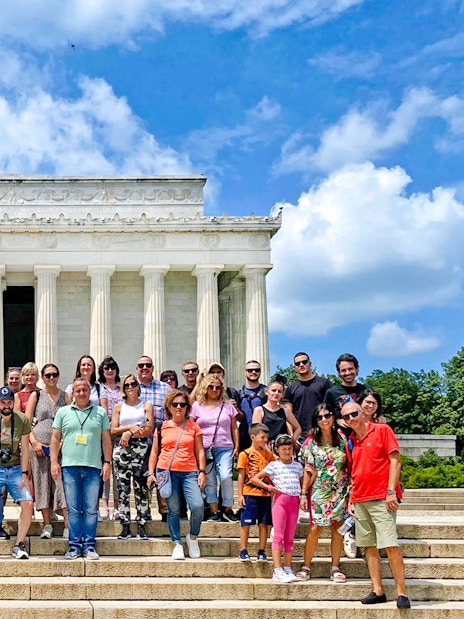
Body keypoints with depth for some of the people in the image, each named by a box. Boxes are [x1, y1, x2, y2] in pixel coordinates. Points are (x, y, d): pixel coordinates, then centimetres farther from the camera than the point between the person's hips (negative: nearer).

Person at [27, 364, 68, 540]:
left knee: (63, 483, -8)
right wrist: (34, 442, -7)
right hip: (39, 445, 0)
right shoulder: (36, 396, 9)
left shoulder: (66, 396, 10)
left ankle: (68, 526, -10)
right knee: (42, 484, 1)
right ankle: (47, 525, 7)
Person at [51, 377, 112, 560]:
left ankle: (89, 546, 5)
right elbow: (55, 438, 11)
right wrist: (54, 461, 2)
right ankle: (74, 545, 6)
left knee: (91, 509, 0)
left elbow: (106, 439, 10)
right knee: (73, 509, 1)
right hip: (69, 466, 0)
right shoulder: (63, 412, 11)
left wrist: (107, 462, 3)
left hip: (93, 467, 0)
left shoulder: (100, 413, 11)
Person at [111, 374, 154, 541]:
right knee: (123, 488, -2)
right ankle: (125, 527, 1)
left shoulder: (146, 406, 11)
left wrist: (128, 433, -7)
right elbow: (113, 431, 6)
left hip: (141, 448, -1)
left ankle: (141, 526, -4)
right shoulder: (119, 407, 15)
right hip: (122, 450, 2)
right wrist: (130, 427, -7)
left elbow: (149, 430, 0)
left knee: (140, 487, -7)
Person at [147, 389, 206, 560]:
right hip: (167, 471, 0)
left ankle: (193, 537, 10)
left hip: (189, 472, 0)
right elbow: (154, 452, 13)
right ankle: (177, 544, 12)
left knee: (197, 506, -15)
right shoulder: (162, 427, 10)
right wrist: (151, 473, 5)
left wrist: (202, 471, 2)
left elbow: (200, 451, 10)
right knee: (173, 509, 0)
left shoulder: (193, 426, 10)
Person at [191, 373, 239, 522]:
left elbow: (234, 428, 14)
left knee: (226, 476, -16)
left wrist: (236, 447, 7)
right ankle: (214, 511, 7)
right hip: (204, 448, 0)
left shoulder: (227, 405, 12)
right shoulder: (197, 406, 9)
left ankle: (228, 510, -5)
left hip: (224, 448, 0)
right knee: (209, 480, -1)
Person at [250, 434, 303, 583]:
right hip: (280, 499, -4)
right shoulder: (273, 466, 3)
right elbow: (254, 479, 3)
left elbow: (301, 483, 22)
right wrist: (269, 487, -5)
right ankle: (277, 571, -12)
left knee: (289, 538, 8)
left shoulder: (298, 466, 15)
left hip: (294, 501, 4)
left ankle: (288, 569, 12)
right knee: (278, 536, -8)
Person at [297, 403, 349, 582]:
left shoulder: (341, 438, 4)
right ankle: (306, 567, 5)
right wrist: (303, 493, -4)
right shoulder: (311, 441, 0)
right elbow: (308, 470, 1)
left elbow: (348, 464, 8)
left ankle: (335, 568, 11)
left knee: (337, 528, 3)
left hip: (339, 491, 2)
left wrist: (350, 490, 2)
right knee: (315, 529, -5)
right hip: (319, 491, -2)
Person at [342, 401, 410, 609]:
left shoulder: (382, 430, -2)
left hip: (381, 498, -6)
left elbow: (395, 461, -6)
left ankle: (401, 593, -7)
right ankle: (377, 591, 10)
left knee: (390, 545, -11)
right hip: (360, 500, 6)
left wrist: (391, 491, -13)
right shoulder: (350, 442, 14)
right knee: (369, 546, 6)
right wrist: (351, 500, 13)